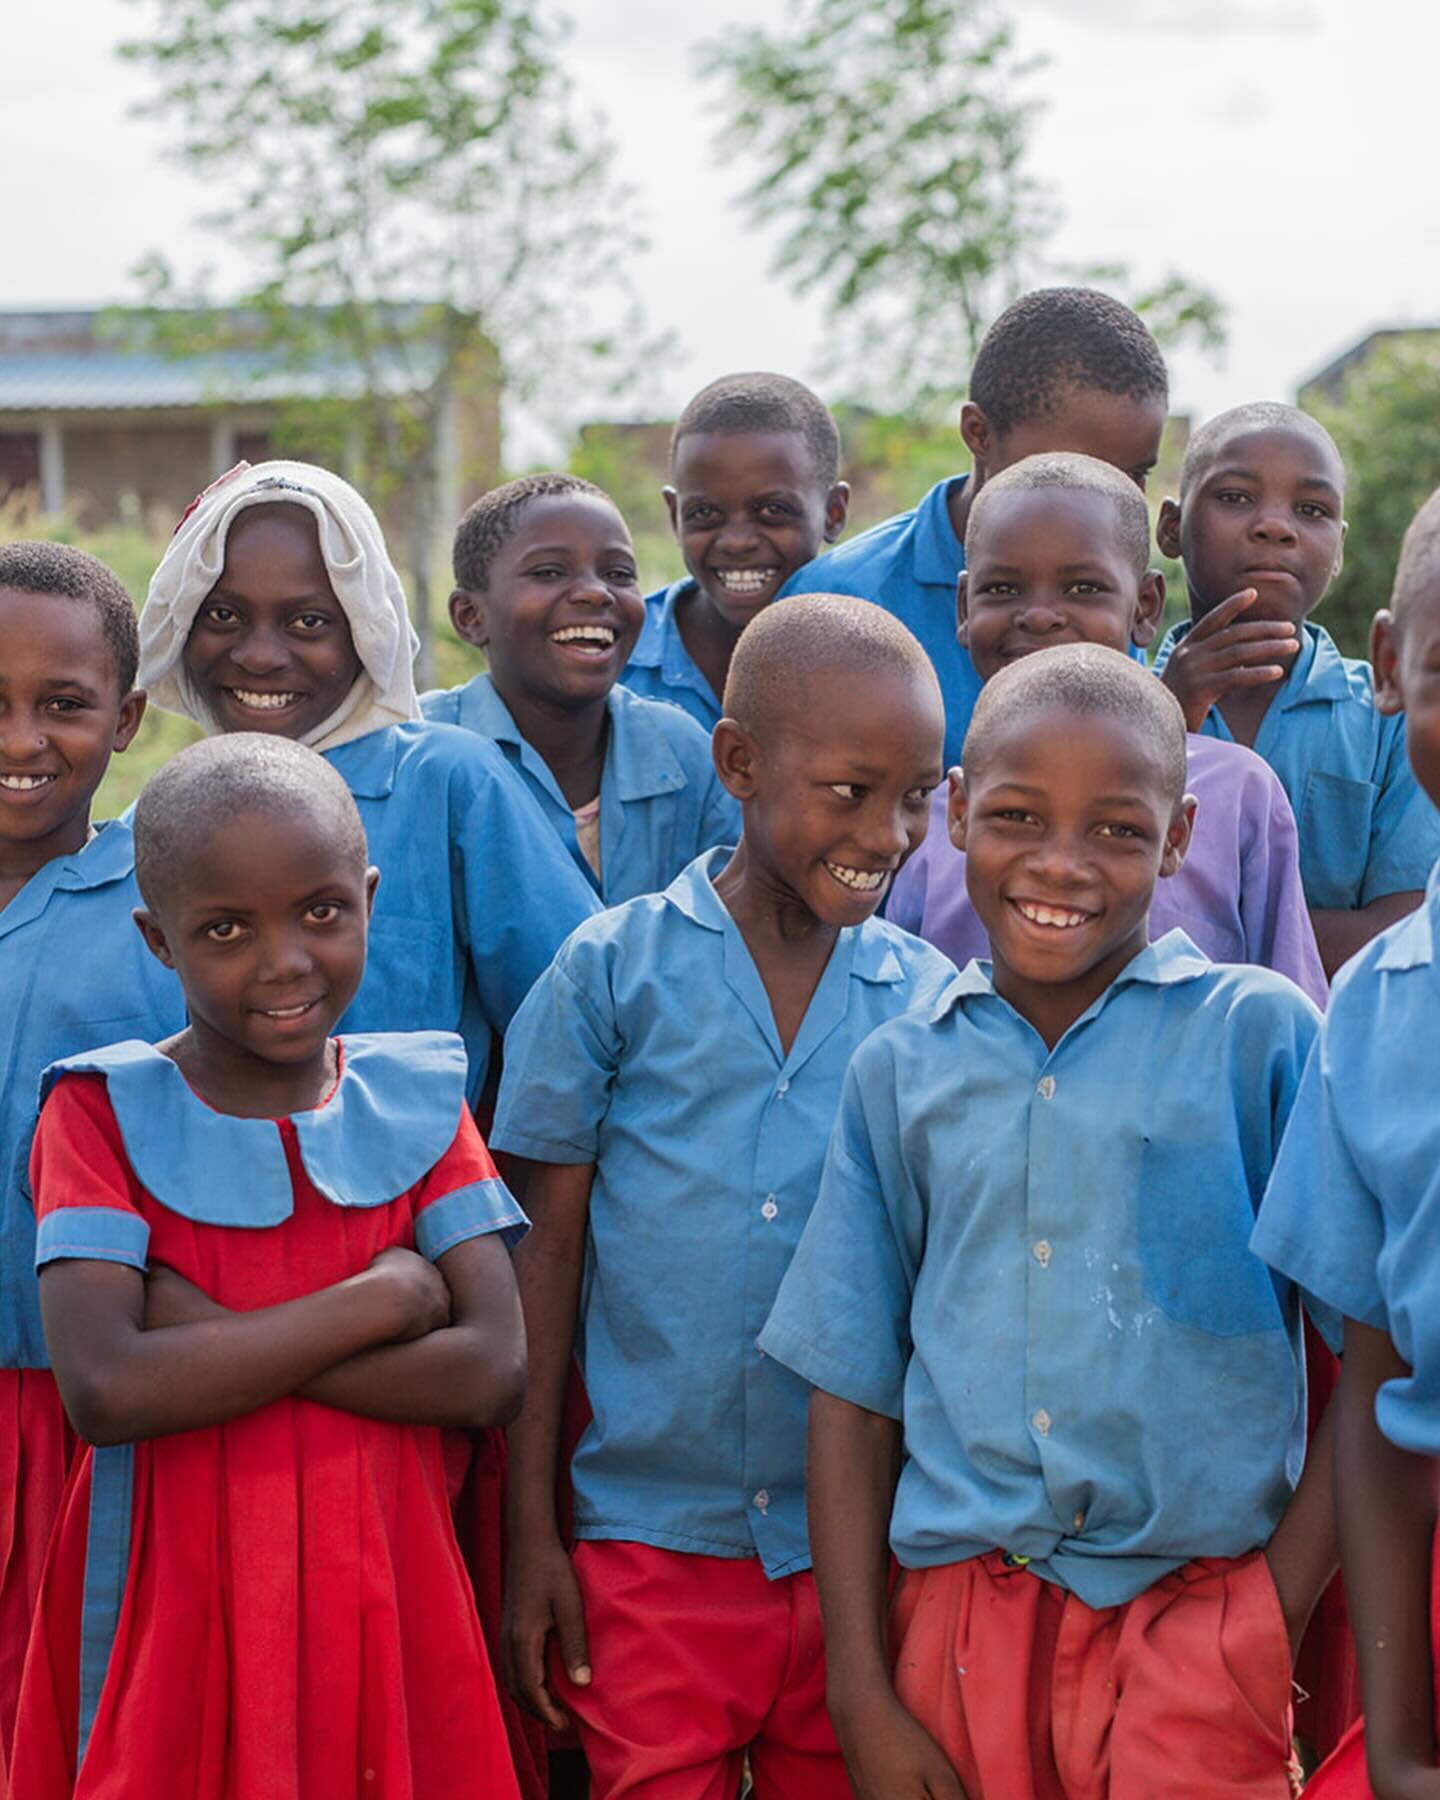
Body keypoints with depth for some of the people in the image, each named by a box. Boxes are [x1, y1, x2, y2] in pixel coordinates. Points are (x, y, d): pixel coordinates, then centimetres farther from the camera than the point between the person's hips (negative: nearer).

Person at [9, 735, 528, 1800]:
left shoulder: (415, 1100, 2)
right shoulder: (104, 1112, -6)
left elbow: (495, 1371, -10)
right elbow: (105, 1389, -20)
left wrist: (209, 1336, -16)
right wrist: (380, 1299, -16)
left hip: (384, 1593, 2)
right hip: (179, 1610, -2)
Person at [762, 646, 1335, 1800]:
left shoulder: (1260, 1037, -1)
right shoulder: (901, 1072, 8)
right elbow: (853, 1394, 8)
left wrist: (1272, 1626, -8)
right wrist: (861, 1697, 3)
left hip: (1195, 1611, -2)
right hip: (957, 1615, 3)